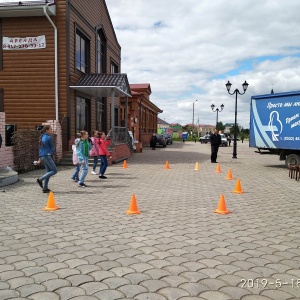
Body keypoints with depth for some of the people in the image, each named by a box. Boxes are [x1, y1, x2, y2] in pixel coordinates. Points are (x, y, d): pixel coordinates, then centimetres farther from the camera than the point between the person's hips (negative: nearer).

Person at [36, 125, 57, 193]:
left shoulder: (42, 137, 14)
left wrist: (40, 157, 20)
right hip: (47, 156, -9)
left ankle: (45, 188, 10)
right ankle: (40, 179, -8)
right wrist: (52, 153, 15)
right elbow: (53, 148, -5)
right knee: (54, 171, -2)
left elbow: (40, 148, 18)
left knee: (48, 171, 11)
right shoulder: (49, 138, -12)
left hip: (42, 156, 9)